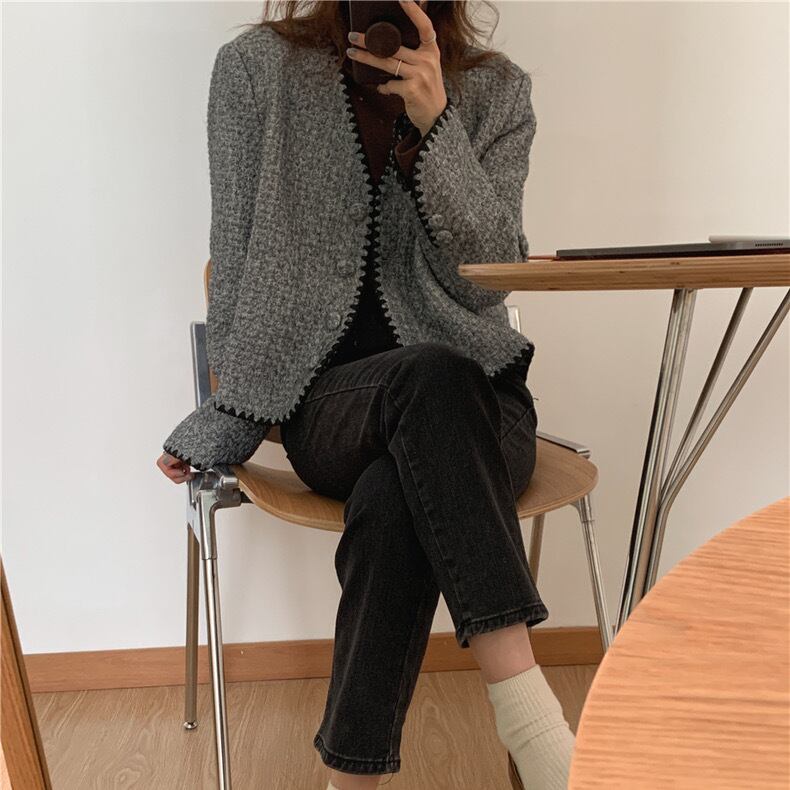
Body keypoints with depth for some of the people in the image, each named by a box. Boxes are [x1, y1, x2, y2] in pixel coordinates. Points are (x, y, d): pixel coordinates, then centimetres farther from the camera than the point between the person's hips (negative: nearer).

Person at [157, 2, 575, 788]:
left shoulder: (497, 90, 7)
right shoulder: (261, 67, 5)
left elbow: (487, 281, -5)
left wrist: (434, 123, -16)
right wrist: (222, 423, 3)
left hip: (470, 400, 2)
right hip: (327, 398, -1)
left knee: (391, 502, -34)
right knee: (432, 375, -36)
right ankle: (527, 710, -31)